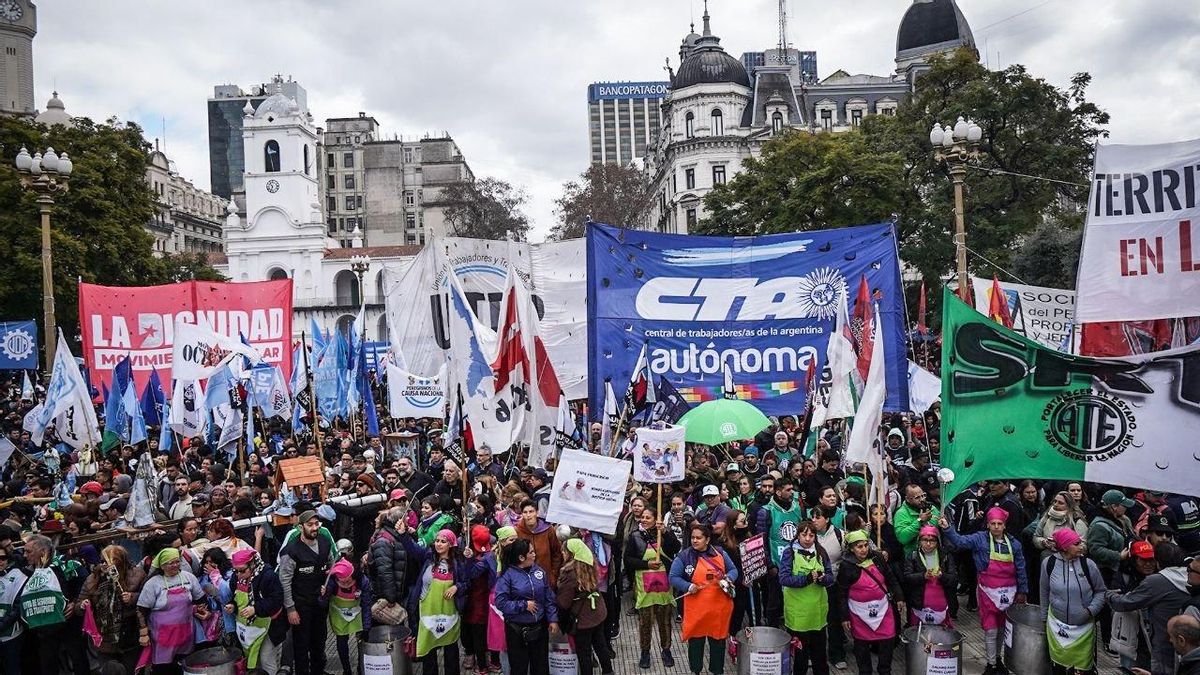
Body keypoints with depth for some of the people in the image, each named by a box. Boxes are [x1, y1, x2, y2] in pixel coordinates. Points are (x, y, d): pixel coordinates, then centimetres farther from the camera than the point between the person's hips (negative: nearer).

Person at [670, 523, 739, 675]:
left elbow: (733, 570, 8)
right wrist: (688, 586, -19)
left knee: (718, 640, 14)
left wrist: (728, 579, -13)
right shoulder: (684, 556, -7)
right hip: (696, 608, -2)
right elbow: (673, 577, -4)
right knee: (696, 641, 8)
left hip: (719, 606, 2)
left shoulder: (720, 552, 1)